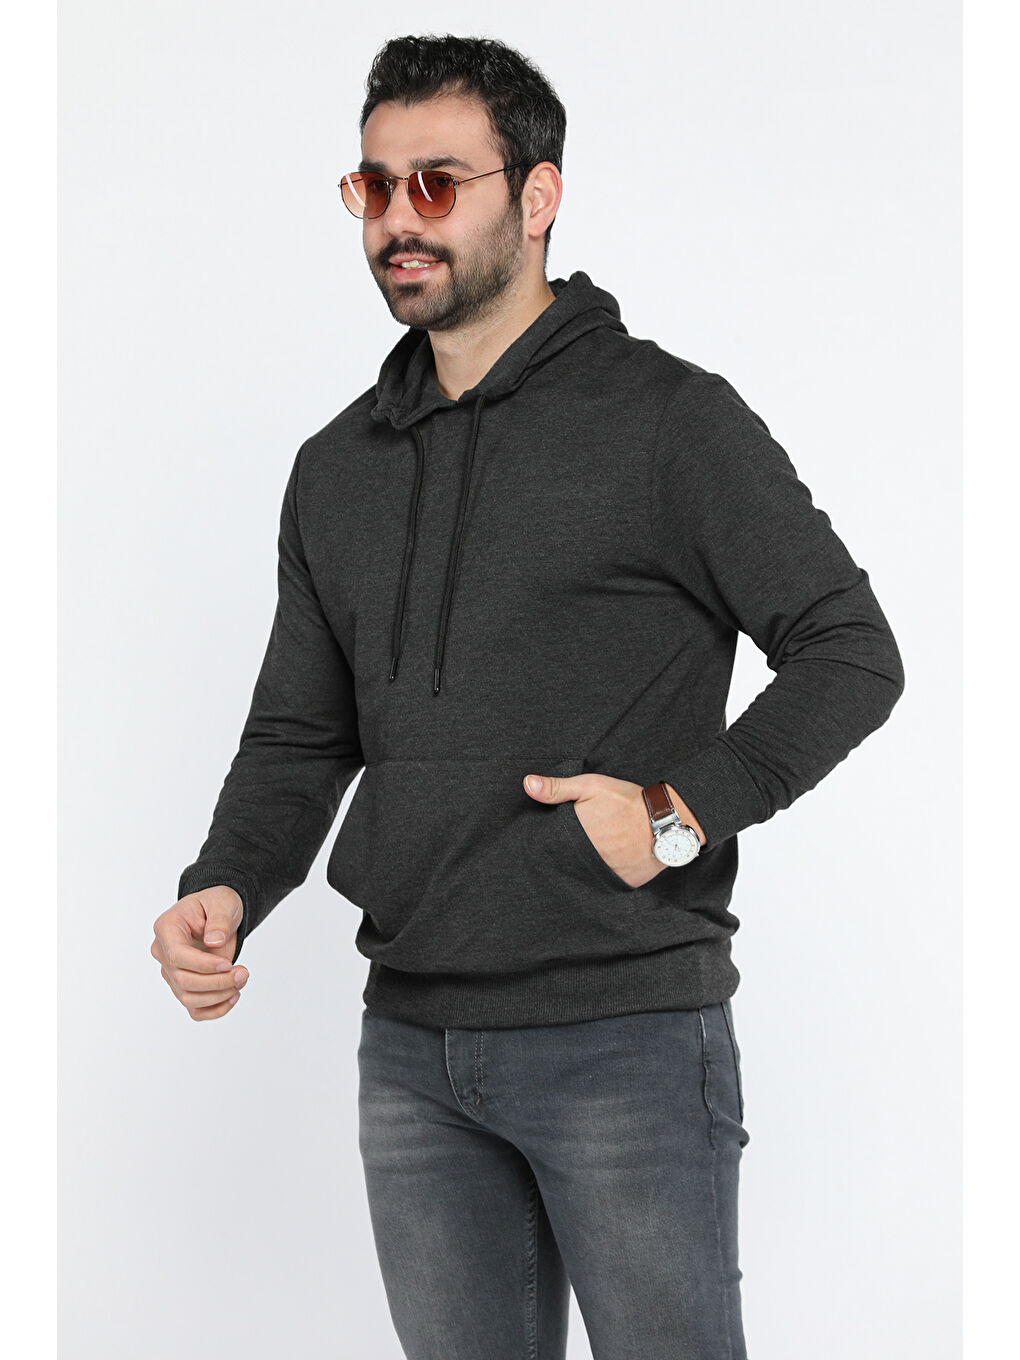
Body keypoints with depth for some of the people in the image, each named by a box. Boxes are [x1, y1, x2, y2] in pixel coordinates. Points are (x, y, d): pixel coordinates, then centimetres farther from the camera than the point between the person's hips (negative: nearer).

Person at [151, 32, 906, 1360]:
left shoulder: (669, 417, -5)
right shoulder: (337, 468, 12)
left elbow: (851, 652, -4)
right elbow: (300, 735, 14)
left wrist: (683, 810, -16)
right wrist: (227, 887, -4)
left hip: (627, 1033, -5)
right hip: (410, 1044, 5)